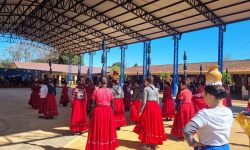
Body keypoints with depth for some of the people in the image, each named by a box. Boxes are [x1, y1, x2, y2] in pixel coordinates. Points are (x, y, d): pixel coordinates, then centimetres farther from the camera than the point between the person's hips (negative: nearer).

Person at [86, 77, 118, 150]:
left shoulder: (96, 91, -7)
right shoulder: (110, 91, -1)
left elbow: (93, 104, -5)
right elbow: (112, 105, 2)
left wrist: (91, 113, 5)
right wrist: (112, 112, 14)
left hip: (98, 111, -2)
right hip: (108, 111, 2)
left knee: (98, 130, 9)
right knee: (108, 129, 15)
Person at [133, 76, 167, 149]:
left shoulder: (146, 89, -5)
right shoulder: (156, 89, 13)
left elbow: (144, 102, -9)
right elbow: (158, 101, 13)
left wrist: (141, 111, -3)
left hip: (148, 107, -6)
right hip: (156, 107, 6)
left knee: (148, 124, 4)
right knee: (156, 124, 11)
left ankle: (148, 143, 9)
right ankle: (155, 143, 19)